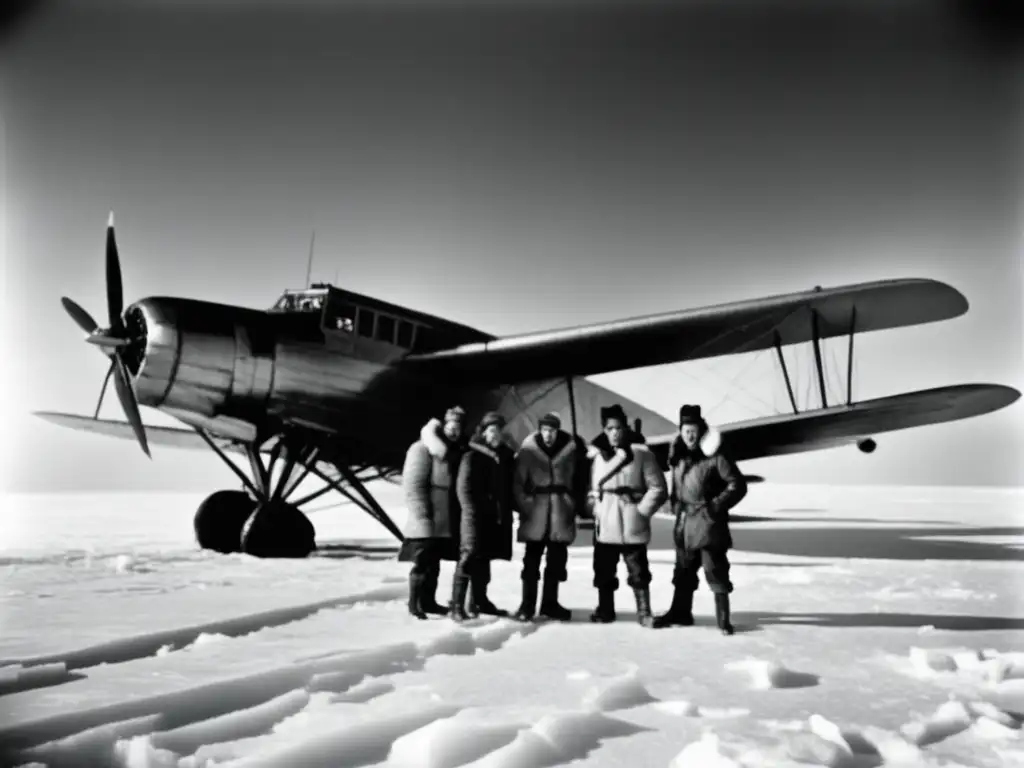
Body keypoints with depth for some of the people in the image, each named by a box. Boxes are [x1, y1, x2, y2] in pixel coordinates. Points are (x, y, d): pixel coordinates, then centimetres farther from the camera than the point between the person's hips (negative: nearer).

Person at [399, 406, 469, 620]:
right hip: (427, 522, -7)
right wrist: (423, 517, -20)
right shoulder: (423, 449, -10)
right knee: (424, 564, -2)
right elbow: (413, 485, -15)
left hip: (447, 522, 7)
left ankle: (429, 601, 25)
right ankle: (416, 605, 9)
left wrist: (460, 515, 11)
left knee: (433, 564, 15)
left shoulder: (459, 451, 13)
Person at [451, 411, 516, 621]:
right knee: (470, 558, -9)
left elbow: (509, 487, 18)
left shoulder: (506, 457, 12)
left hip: (497, 517, 6)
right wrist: (472, 513, -17)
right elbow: (463, 488, -11)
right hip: (476, 516, -6)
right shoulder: (472, 456, -7)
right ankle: (457, 605, -5)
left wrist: (507, 511, 9)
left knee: (484, 560, 14)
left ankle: (479, 601, 24)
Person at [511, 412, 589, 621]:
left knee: (557, 559, 9)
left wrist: (578, 506, -1)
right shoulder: (528, 447, -5)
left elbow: (580, 479, 3)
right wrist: (523, 505, -9)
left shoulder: (572, 447, -3)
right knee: (532, 558, 2)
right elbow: (519, 479, -3)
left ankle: (550, 603, 21)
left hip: (562, 510, 2)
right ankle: (527, 604, 11)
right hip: (535, 508, -1)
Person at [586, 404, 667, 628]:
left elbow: (657, 489, -4)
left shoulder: (642, 453, -5)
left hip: (632, 524, -3)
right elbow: (592, 487, 13)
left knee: (638, 571, 2)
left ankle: (644, 612, 13)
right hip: (605, 524, 4)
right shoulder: (598, 454, 7)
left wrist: (642, 510, -10)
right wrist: (594, 508, 0)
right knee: (603, 570, 12)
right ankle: (605, 609, 26)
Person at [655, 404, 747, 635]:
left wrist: (718, 504, -15)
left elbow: (738, 484, -10)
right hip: (684, 522, 6)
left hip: (709, 522, -6)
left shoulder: (715, 458, -11)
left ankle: (723, 617, 8)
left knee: (715, 570, -3)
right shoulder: (677, 457, 7)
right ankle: (680, 612, 27)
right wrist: (675, 504, 9)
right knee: (683, 571, 15)